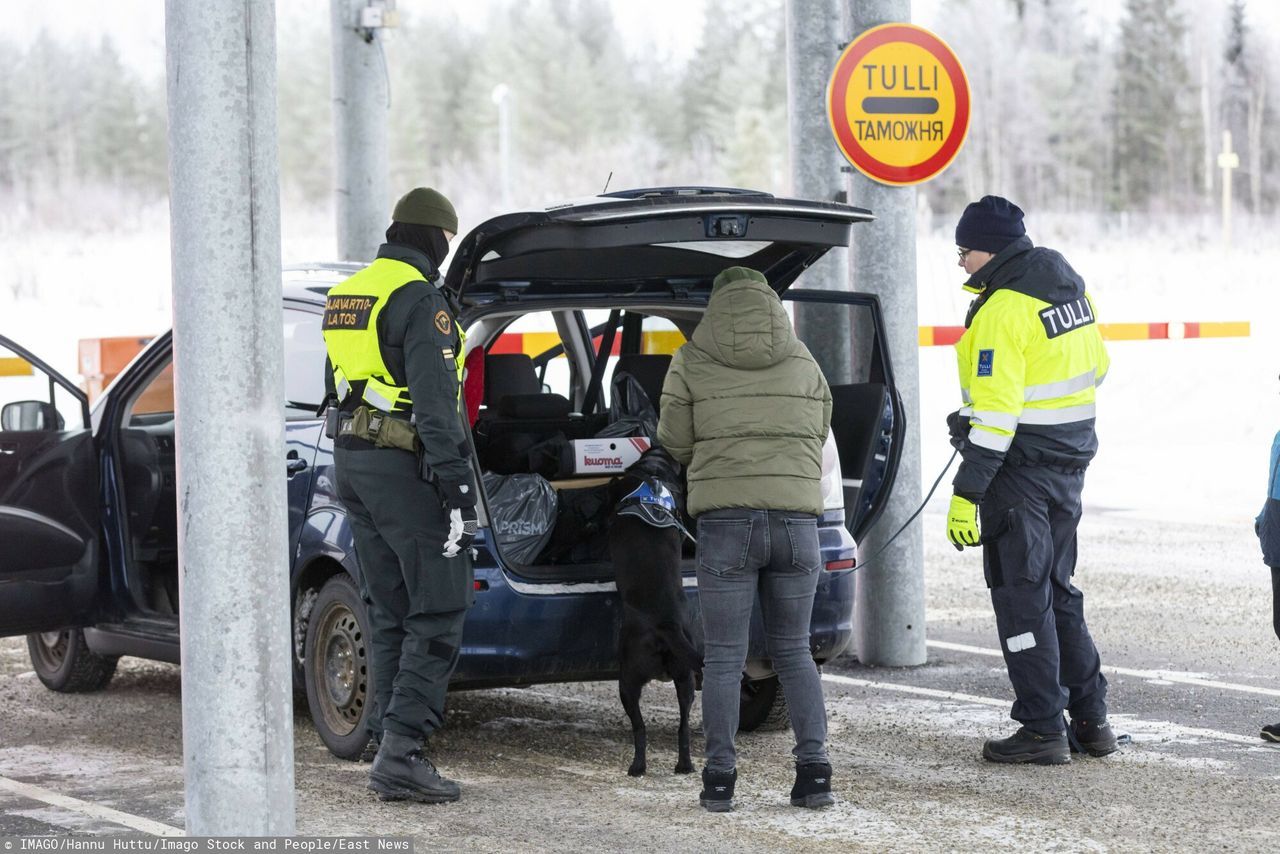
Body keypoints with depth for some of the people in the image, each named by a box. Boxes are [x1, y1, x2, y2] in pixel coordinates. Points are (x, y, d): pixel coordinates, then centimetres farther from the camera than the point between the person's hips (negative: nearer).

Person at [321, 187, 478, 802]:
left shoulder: (347, 294, 16)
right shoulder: (419, 296, -13)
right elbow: (434, 397, -19)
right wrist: (455, 483, -21)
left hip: (353, 458, 9)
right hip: (407, 467, -9)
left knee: (390, 614, 12)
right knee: (439, 613, -6)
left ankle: (393, 750, 12)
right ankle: (400, 753, -14)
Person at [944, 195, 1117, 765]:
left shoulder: (1003, 309, -19)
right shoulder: (1070, 287, 8)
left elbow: (996, 411, -23)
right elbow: (1095, 366, 18)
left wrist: (968, 492, -22)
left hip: (1022, 469, -9)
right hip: (1070, 461, 9)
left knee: (1021, 598, -1)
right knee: (1056, 590, 18)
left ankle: (1044, 729, 2)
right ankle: (1091, 719, 19)